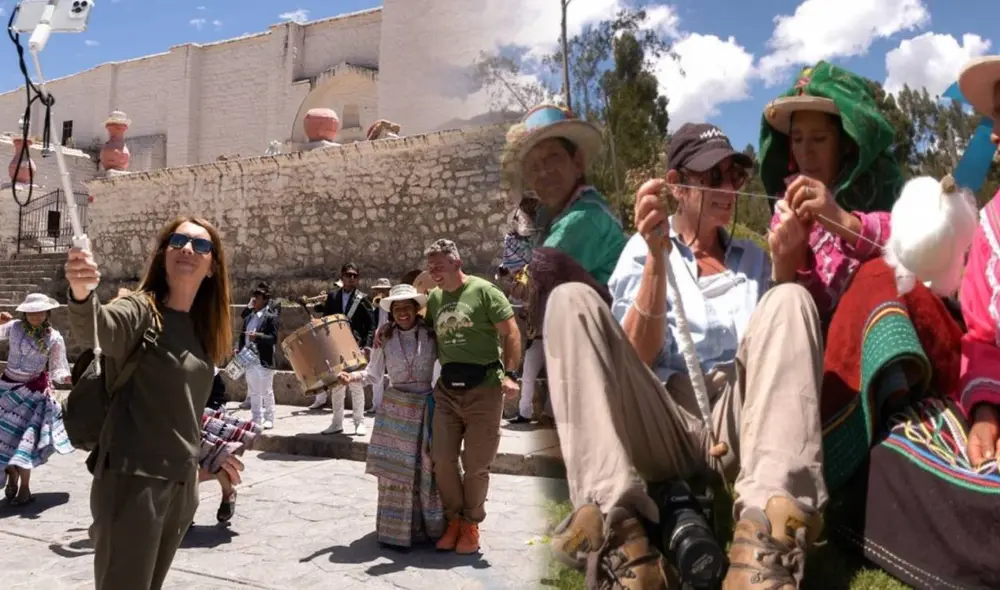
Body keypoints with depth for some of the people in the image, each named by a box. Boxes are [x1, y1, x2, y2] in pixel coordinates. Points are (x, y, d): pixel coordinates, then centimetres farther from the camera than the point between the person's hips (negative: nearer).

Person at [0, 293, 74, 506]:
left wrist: (66, 377, -24)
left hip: (33, 392, -2)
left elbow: (57, 368, -3)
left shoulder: (54, 338, -7)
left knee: (25, 437, -4)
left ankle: (24, 487, 7)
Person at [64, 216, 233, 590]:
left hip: (182, 481, 7)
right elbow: (96, 329, -35)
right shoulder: (140, 310, -11)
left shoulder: (202, 328, 10)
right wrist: (81, 294, -56)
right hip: (133, 478, -7)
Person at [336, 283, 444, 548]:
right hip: (395, 408, 1)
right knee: (394, 470, 1)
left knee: (427, 469, 1)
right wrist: (351, 377, -11)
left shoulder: (431, 335, -1)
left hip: (426, 408, -1)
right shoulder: (385, 339, 4)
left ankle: (431, 527, 15)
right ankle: (396, 530, 11)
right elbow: (374, 374, 5)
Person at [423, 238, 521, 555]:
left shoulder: (484, 291, -6)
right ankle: (454, 519, 23)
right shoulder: (433, 298, 12)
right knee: (442, 460, 4)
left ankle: (471, 524, 21)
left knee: (476, 464, 3)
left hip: (483, 388, -5)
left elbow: (511, 333, -8)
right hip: (447, 389, 5)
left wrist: (509, 373, -17)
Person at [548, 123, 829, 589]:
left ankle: (766, 534, -40)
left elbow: (783, 341, 11)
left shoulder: (753, 258, 22)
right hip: (662, 429, -2)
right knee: (573, 300, -20)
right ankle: (616, 533, -38)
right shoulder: (642, 251, 12)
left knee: (789, 299, -20)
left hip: (739, 424, 2)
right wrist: (657, 257, -13)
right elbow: (634, 359, -2)